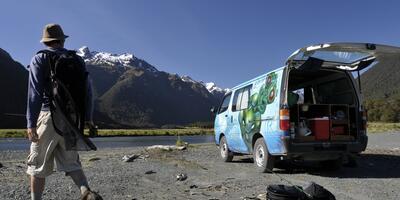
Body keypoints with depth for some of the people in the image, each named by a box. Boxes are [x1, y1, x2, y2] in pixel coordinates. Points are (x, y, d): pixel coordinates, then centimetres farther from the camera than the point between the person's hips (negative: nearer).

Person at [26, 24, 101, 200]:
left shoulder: (39, 59, 0)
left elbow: (35, 92, -12)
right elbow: (87, 91, 9)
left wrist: (31, 124, -15)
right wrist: (88, 118, 15)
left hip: (49, 115, -4)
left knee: (38, 165, 10)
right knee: (70, 162, 11)